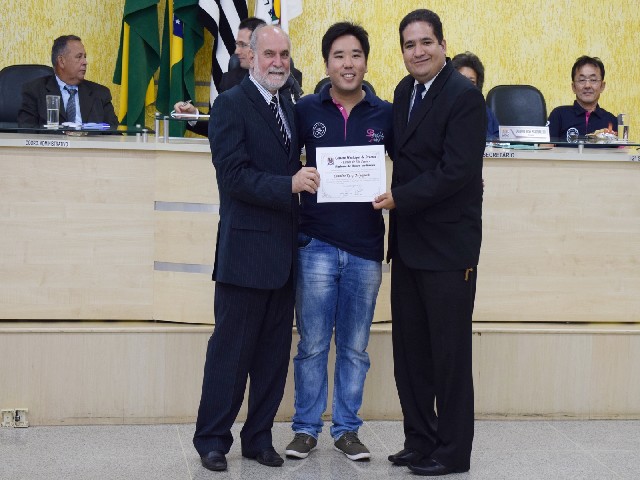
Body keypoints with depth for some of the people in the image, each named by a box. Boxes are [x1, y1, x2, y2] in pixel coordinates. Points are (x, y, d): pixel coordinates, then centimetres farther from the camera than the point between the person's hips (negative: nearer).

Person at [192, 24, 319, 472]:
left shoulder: (289, 107, 14)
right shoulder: (231, 104, -8)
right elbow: (233, 175, -18)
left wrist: (304, 178, -2)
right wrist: (290, 184, -27)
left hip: (283, 251, 7)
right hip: (245, 250, -7)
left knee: (275, 351, 11)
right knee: (231, 349, 1)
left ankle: (259, 437, 22)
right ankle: (212, 439, 12)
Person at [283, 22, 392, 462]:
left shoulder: (385, 115, 3)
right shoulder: (306, 111, 1)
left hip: (366, 248, 1)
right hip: (317, 245, -1)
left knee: (355, 347, 10)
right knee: (313, 344, 5)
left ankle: (347, 429, 21)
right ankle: (306, 428, 16)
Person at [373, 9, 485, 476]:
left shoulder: (464, 96, -13)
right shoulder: (405, 91, 11)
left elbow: (457, 171, -20)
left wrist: (399, 198, -16)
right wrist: (395, 200, 3)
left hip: (448, 245, -8)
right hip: (409, 241, 8)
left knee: (449, 353, 2)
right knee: (409, 350, 13)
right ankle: (420, 441, 24)